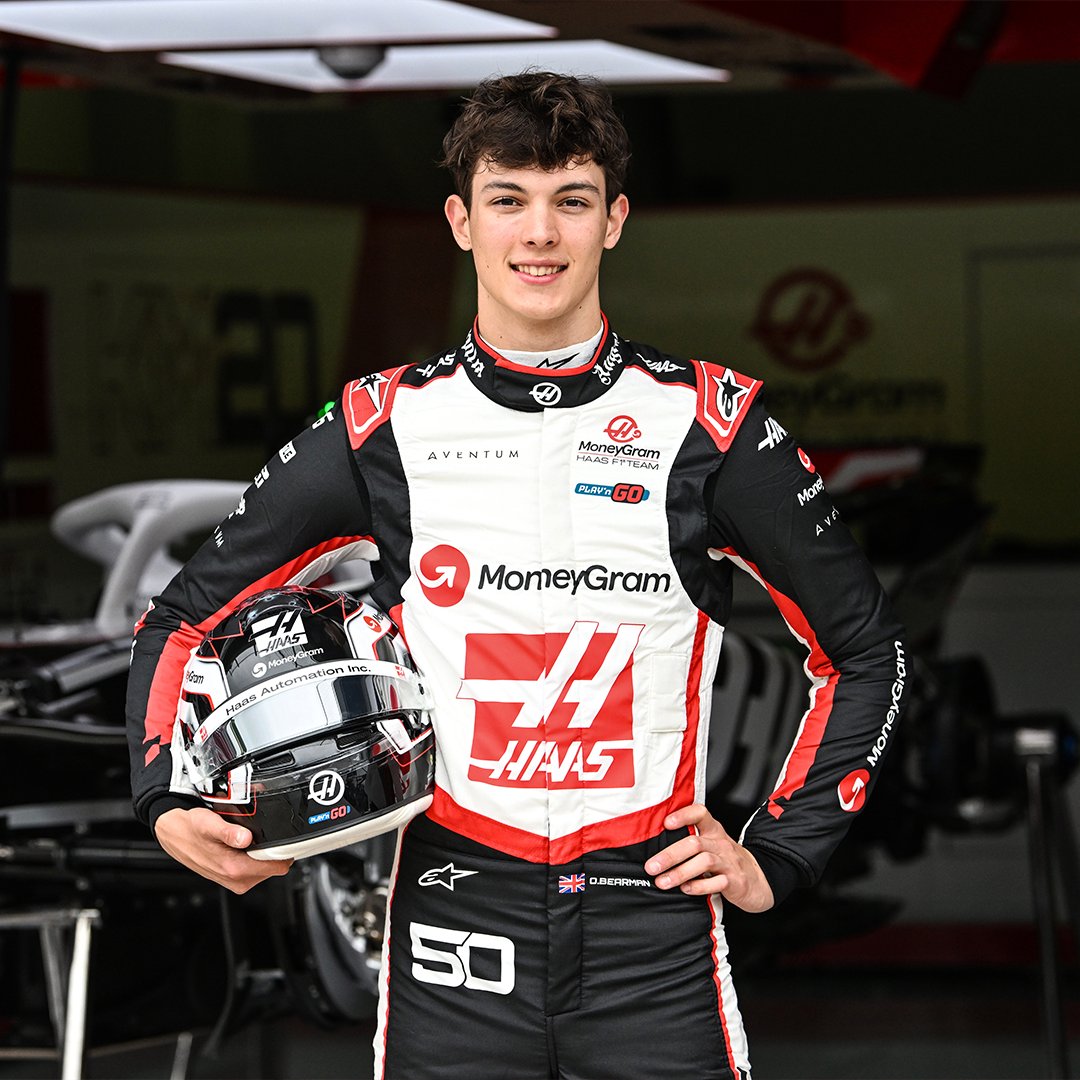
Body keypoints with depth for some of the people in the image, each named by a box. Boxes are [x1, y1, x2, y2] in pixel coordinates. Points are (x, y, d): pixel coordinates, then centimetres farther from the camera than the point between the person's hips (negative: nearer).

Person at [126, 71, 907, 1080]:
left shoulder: (707, 422, 1)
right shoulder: (385, 427, 4)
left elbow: (866, 650, 10)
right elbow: (184, 617, 12)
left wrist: (776, 856, 4)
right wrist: (170, 801, -4)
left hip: (653, 929, 0)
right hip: (453, 925, 1)